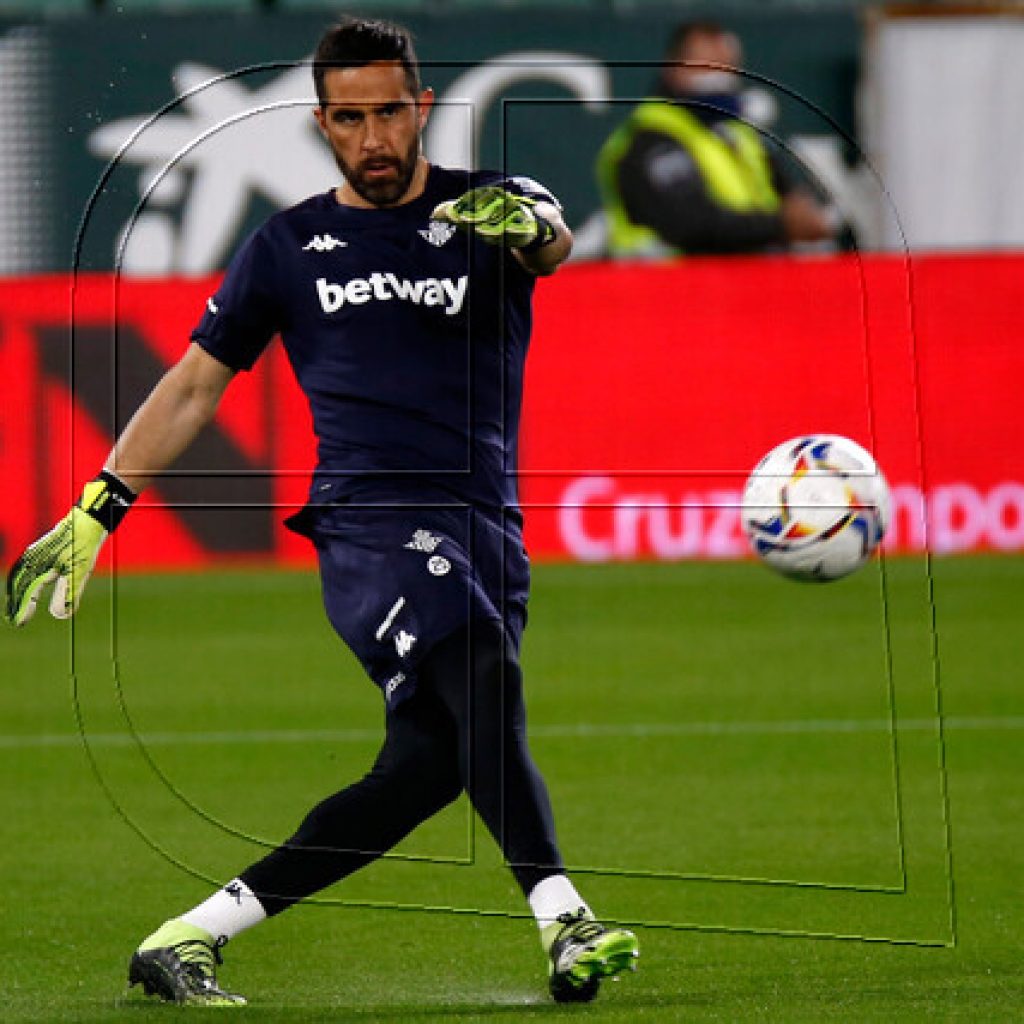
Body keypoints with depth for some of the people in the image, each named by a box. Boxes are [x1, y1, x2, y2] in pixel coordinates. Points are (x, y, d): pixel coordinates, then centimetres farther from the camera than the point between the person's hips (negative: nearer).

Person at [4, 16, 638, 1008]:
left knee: (423, 769, -4)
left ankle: (187, 940, 5)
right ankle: (562, 924, -43)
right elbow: (193, 384, 19)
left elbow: (554, 242, -15)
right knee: (481, 674, -29)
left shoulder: (487, 209, 9)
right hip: (370, 518, -2)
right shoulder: (289, 247, 12)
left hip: (488, 535, 2)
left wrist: (528, 227, -41)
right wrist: (94, 513, 13)